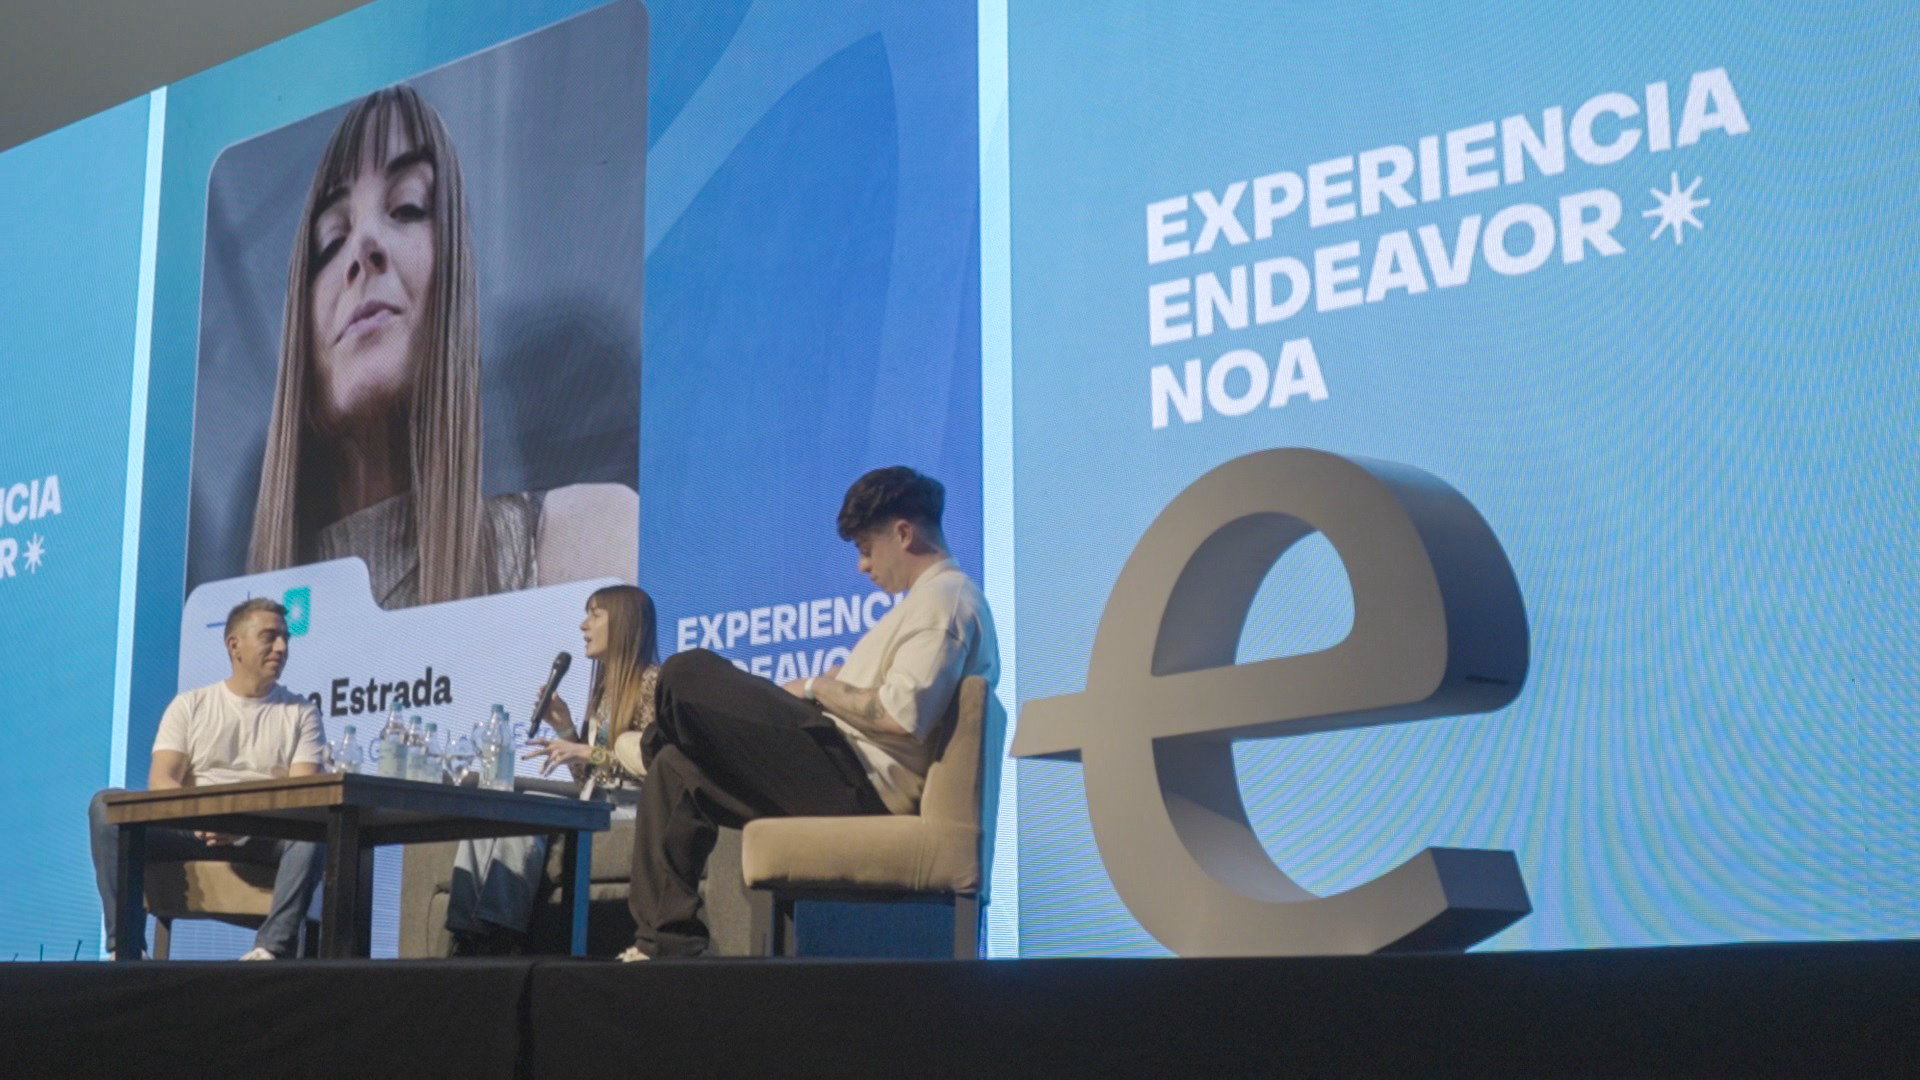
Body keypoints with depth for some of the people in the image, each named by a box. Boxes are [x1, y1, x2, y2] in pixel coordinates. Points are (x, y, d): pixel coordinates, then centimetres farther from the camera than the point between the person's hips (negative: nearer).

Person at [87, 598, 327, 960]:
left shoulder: (301, 713, 12)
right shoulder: (190, 705, 14)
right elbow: (160, 781, 1)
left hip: (265, 836, -1)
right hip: (191, 832, 1)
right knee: (106, 804, -22)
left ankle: (273, 948, -39)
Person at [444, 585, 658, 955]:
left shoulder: (652, 681, -2)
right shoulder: (604, 688, 23)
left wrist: (589, 752, -15)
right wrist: (565, 729, 7)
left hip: (630, 810, -8)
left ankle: (498, 941, -25)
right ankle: (468, 937, -26)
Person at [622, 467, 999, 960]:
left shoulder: (942, 599, -11)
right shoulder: (942, 598, 23)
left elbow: (900, 718, -24)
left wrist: (818, 688, -10)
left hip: (859, 783, -11)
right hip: (856, 783, 11)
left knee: (686, 675, -11)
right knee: (676, 770, 10)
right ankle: (667, 940, 3)